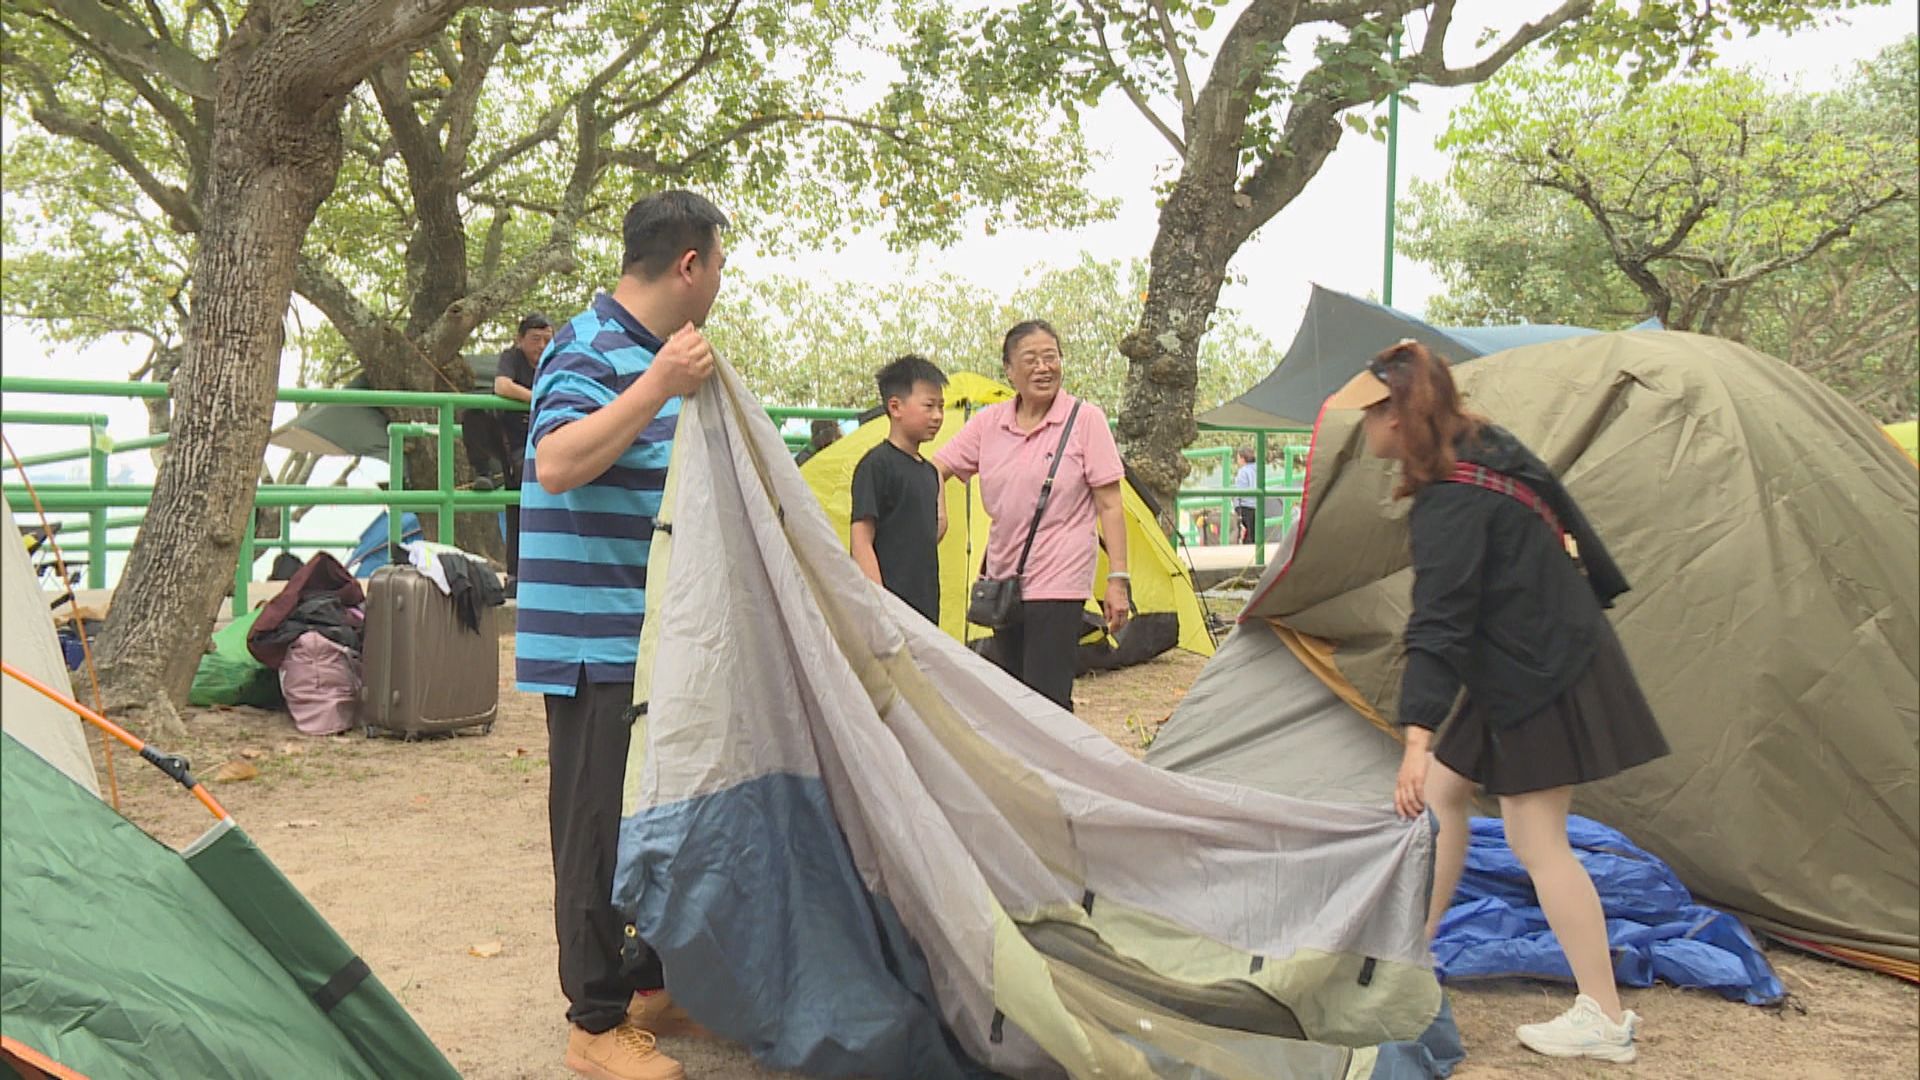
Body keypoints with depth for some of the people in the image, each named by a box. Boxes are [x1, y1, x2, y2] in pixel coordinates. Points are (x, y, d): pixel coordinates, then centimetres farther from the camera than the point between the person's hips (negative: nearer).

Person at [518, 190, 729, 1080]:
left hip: (662, 640, 10)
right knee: (602, 831, -1)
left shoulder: (653, 354, 16)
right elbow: (556, 465, -30)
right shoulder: (590, 350, -14)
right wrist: (660, 386, -33)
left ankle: (655, 987, 31)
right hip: (598, 646, -10)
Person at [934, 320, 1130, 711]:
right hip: (1003, 580, 6)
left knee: (1046, 702, -13)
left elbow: (1109, 506, -5)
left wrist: (1117, 579, -10)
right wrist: (937, 517, -6)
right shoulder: (988, 422, 7)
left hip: (1058, 580, -5)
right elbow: (935, 468, 14)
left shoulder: (1085, 418, -4)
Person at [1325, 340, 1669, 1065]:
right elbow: (1566, 527, 16)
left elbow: (1439, 625, -32)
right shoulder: (1485, 448, 4)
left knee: (1537, 841, -4)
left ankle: (1603, 1020, 6)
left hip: (1544, 679, -10)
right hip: (1552, 654, 10)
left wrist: (1417, 736, -38)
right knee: (1442, 789, 13)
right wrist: (1588, 602, 29)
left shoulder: (1451, 503, -24)